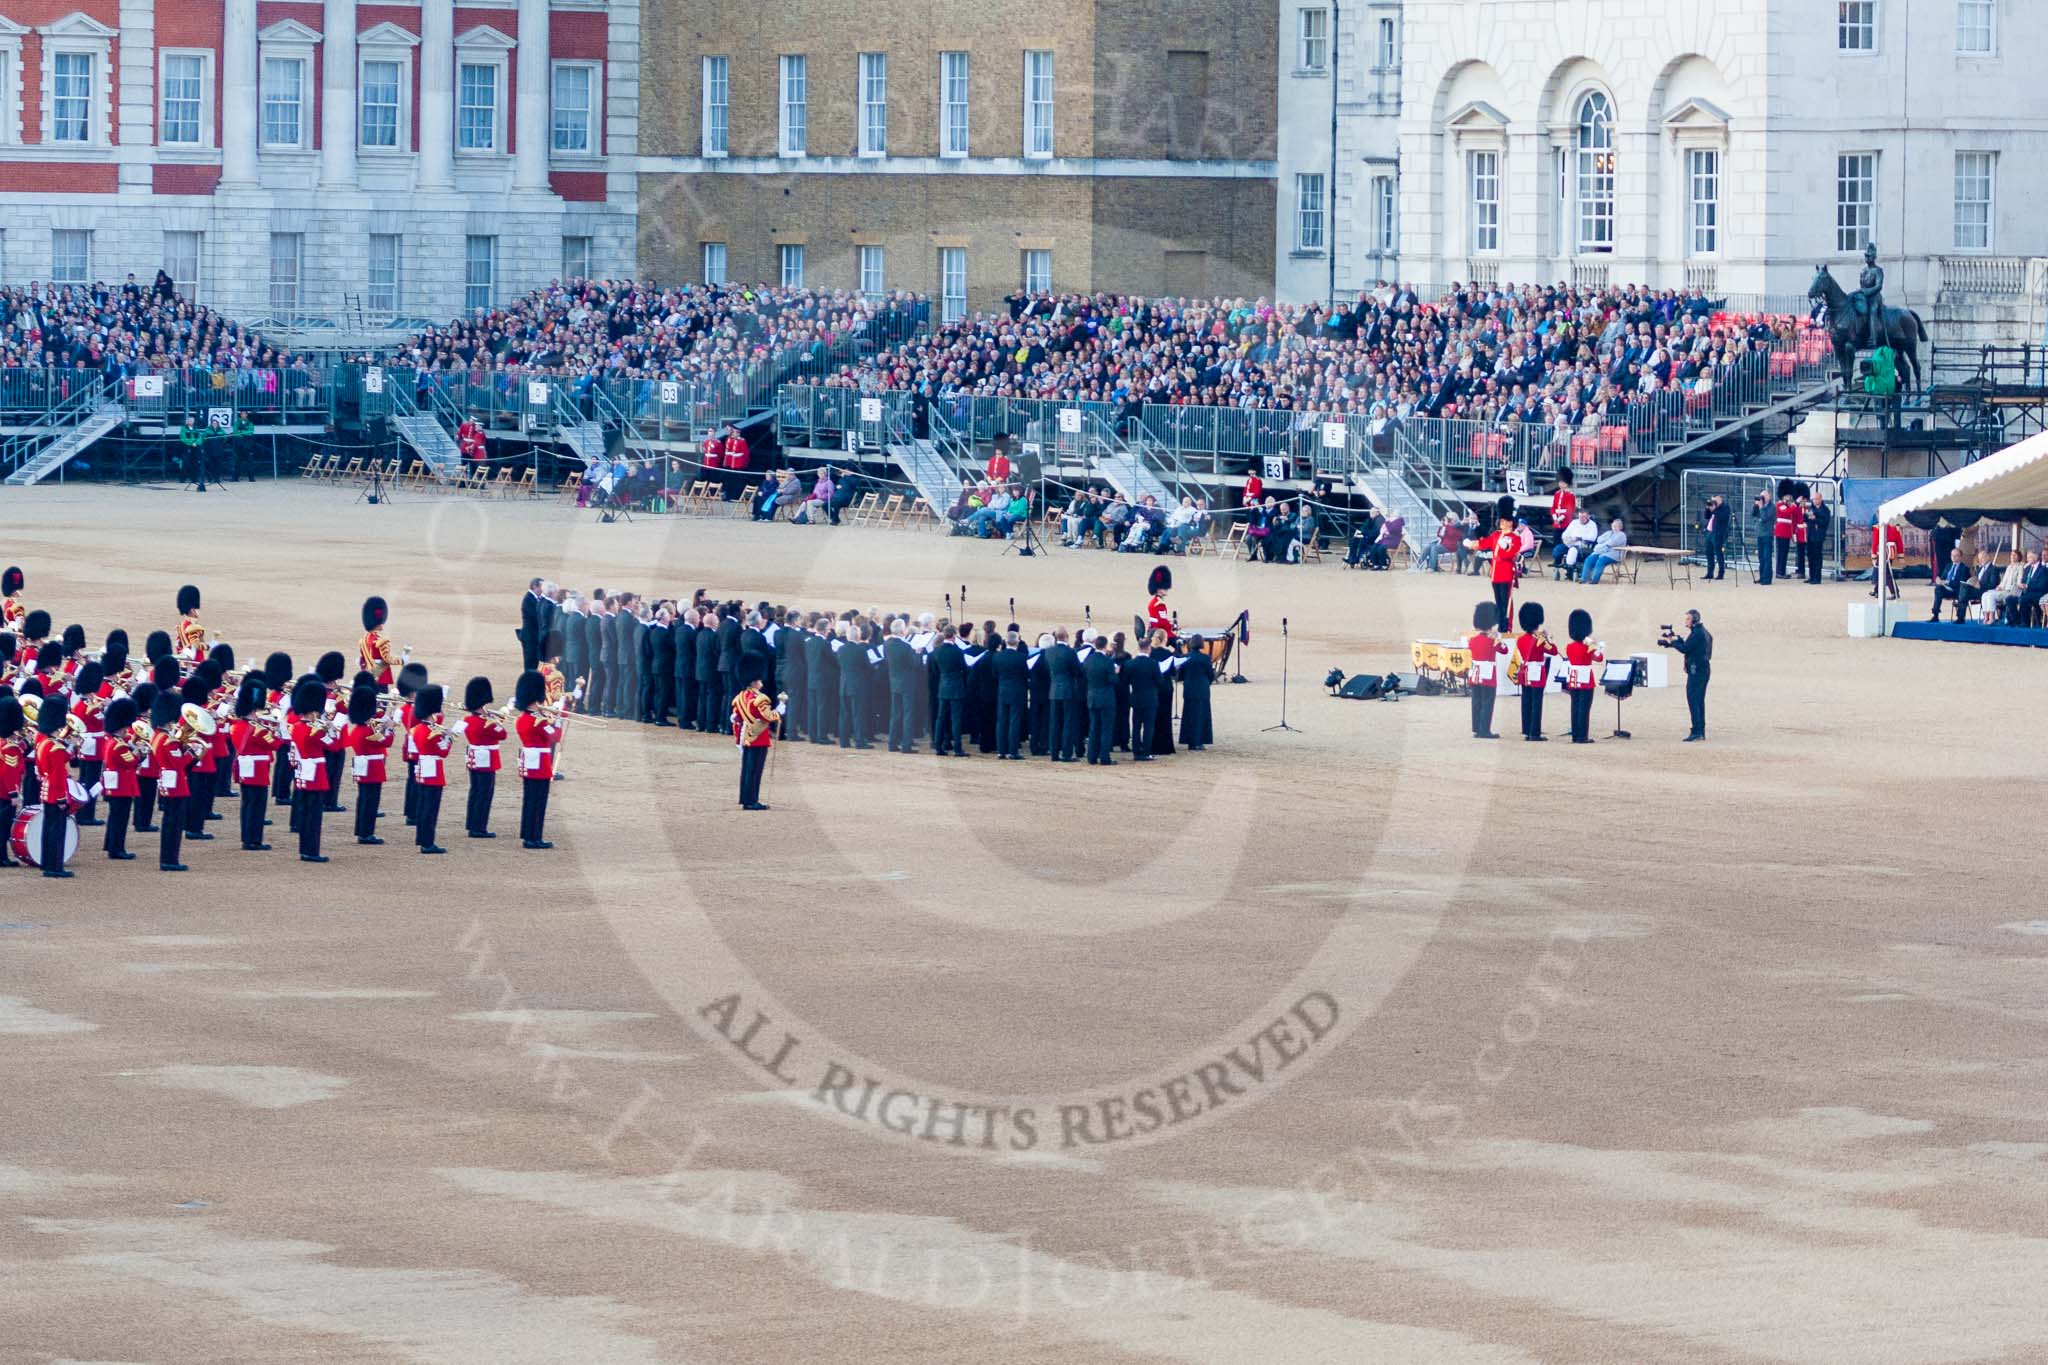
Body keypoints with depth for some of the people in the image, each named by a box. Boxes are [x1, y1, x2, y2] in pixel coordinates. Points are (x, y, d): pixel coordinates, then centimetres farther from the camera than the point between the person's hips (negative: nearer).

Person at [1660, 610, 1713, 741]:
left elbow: (1685, 648, -18)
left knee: (1693, 700, -10)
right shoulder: (1702, 632, 17)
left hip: (1696, 671, -11)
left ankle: (1696, 731, -15)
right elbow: (1688, 647, 19)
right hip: (1704, 670, 11)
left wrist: (1672, 642, -5)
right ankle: (1701, 731, 16)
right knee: (1699, 701, 14)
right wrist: (1677, 638, 10)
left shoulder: (1697, 633, -15)